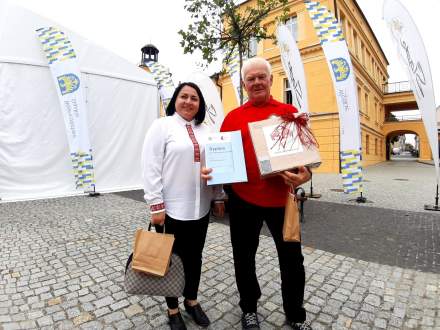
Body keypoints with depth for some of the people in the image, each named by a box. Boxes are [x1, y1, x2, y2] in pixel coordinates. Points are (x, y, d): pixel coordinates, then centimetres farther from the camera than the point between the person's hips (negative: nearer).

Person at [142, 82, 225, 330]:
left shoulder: (206, 130, 11)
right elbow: (151, 167, -10)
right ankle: (173, 309, 35)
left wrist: (219, 198, 10)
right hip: (171, 208, -4)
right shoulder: (162, 125, -4)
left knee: (194, 257, 18)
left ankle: (192, 300, 41)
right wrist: (156, 205, -14)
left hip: (200, 207, 5)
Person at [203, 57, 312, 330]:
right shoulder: (233, 117, 5)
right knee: (245, 257, 15)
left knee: (292, 258, 15)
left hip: (282, 198, 1)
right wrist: (209, 169, -15)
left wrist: (305, 174, -16)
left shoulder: (289, 112, 6)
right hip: (243, 200, 0)